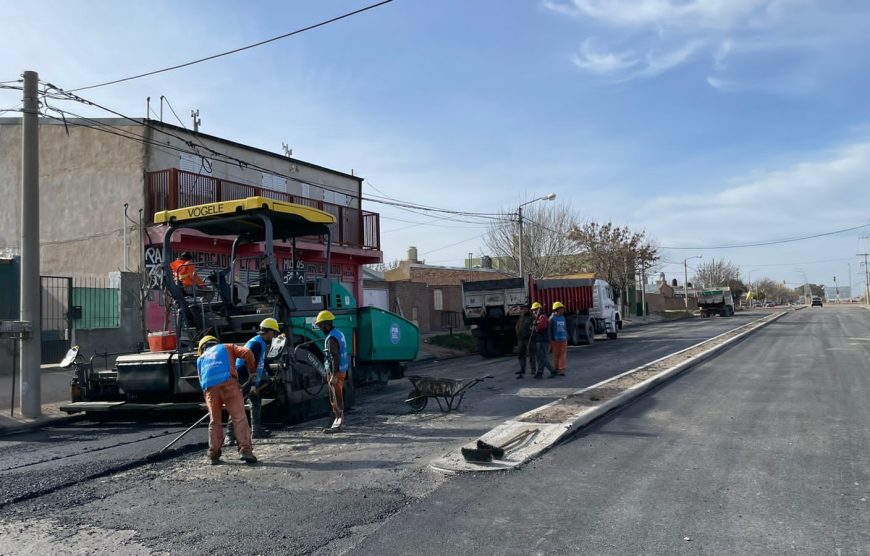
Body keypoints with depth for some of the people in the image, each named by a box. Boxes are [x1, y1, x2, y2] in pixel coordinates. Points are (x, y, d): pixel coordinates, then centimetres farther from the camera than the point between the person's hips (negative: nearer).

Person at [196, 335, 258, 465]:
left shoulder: (200, 359, 34)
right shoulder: (226, 347, 27)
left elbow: (202, 380, 24)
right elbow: (247, 352, 11)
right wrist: (253, 368, 23)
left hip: (210, 389, 3)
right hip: (228, 382, -3)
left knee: (214, 422, 16)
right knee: (240, 418, -5)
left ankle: (214, 455, 14)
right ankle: (245, 450, -15)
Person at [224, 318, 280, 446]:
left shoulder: (262, 343, 14)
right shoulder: (256, 343, -18)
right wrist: (253, 384, -25)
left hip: (249, 378, 11)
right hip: (242, 378, -11)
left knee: (257, 401, 18)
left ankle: (256, 430, 27)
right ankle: (229, 436, -17)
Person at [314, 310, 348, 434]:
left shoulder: (332, 338, -19)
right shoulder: (339, 333, 13)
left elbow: (335, 358, -24)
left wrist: (334, 376, -24)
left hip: (336, 372, -10)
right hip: (341, 370, 10)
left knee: (337, 398, -5)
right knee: (334, 398, 17)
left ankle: (339, 424, -1)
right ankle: (339, 421, 24)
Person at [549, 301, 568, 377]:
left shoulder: (563, 318, 11)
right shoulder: (552, 318, -5)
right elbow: (549, 330, -7)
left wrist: (567, 338, 16)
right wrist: (550, 341, -11)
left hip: (563, 340, 4)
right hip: (555, 340, -4)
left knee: (563, 355, -2)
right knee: (556, 355, 4)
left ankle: (561, 370, -2)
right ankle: (555, 370, 14)